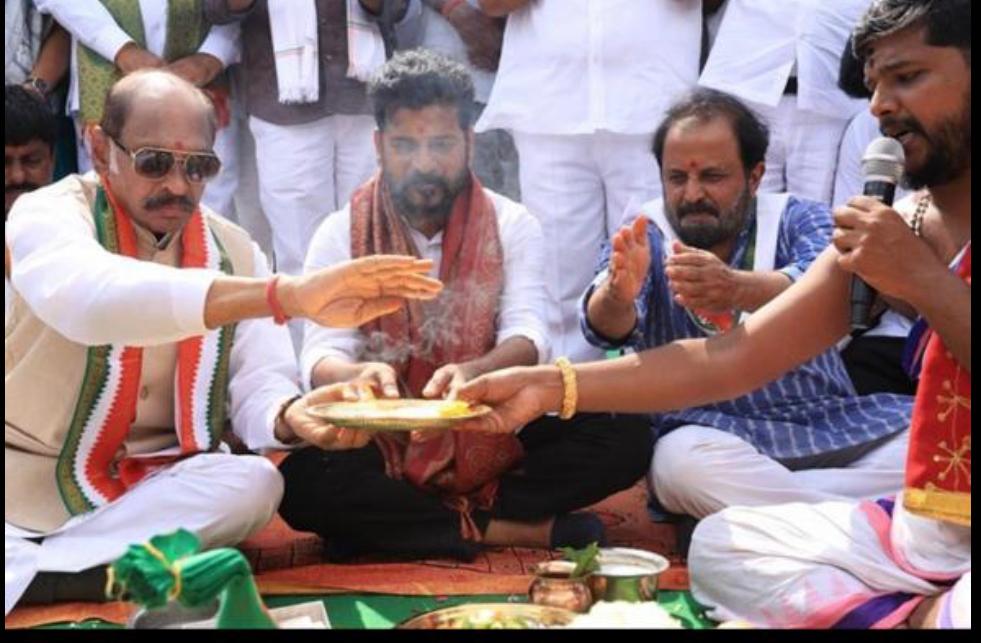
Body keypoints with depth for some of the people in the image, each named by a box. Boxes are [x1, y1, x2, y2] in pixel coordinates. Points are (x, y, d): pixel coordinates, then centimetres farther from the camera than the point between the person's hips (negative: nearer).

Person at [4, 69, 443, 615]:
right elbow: (87, 298, -38)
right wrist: (287, 294, -48)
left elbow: (259, 384, -7)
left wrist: (290, 414, -34)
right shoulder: (49, 214, -13)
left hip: (150, 491, 5)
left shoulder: (234, 250, 1)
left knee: (254, 483, -26)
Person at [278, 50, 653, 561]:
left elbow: (527, 337, -13)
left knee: (626, 439, -22)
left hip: (492, 440, 2)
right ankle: (514, 531, -20)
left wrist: (474, 372, -37)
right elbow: (321, 357, -11)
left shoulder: (513, 226, 1)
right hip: (380, 447, -1)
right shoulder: (340, 235, -1)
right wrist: (358, 376, -37)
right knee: (301, 480, -33)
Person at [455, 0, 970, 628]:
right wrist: (549, 385, -6)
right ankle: (919, 616, -3)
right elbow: (733, 358, 1)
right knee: (722, 544, 12)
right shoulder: (893, 226, 6)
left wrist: (924, 282, -18)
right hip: (930, 529, 7)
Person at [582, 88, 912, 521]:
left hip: (834, 425, 2)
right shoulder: (643, 243, 5)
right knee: (683, 461, -34)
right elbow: (607, 328, -15)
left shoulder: (800, 220, 5)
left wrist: (736, 288, -41)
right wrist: (617, 294, -41)